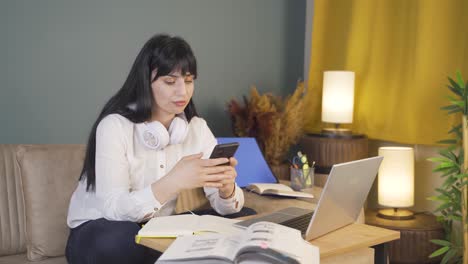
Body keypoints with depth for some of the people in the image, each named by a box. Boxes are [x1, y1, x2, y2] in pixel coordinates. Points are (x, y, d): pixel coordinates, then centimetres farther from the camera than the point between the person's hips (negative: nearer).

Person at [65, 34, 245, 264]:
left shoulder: (197, 128, -4)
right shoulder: (115, 126, -19)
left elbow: (223, 205, -8)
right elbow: (114, 208, -28)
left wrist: (226, 186, -31)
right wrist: (174, 182, -42)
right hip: (99, 232, -4)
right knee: (120, 240, -37)